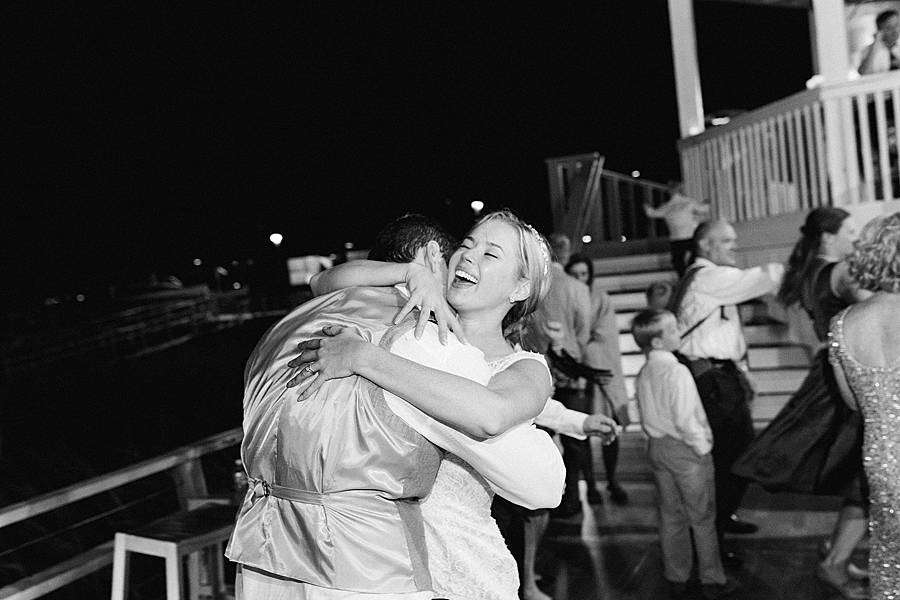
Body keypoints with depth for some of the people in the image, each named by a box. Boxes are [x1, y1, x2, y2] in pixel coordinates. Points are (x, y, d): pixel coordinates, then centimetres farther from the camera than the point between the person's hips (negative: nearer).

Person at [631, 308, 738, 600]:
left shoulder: (643, 374, 1)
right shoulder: (677, 372, -21)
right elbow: (685, 419, -23)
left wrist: (657, 439, 16)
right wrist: (702, 447, -12)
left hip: (657, 447, 7)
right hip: (684, 449, -7)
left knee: (670, 516, 16)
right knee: (702, 518, 8)